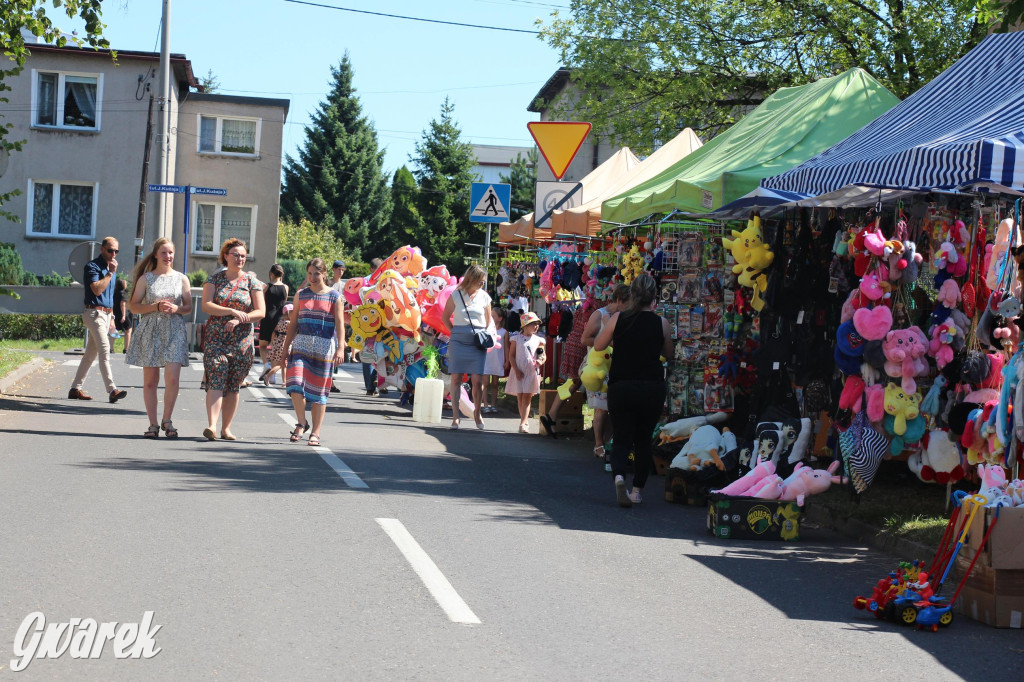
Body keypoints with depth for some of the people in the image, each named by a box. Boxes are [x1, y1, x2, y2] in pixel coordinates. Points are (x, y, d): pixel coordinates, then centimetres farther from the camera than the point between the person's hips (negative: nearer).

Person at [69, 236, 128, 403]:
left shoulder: (112, 268, 18)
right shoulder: (92, 267, -8)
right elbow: (97, 289, -22)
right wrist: (110, 273, -16)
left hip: (107, 313, 9)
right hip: (94, 312, -9)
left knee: (90, 354, 10)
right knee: (104, 350, -18)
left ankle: (75, 388, 15)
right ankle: (112, 389, -26)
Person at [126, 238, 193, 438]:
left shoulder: (181, 279, 10)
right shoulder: (145, 278, 6)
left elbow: (189, 307, 12)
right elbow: (133, 306, 3)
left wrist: (176, 309, -9)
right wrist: (156, 307, -11)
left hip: (174, 332, 0)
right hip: (150, 331, 0)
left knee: (172, 377, -13)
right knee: (150, 381, 1)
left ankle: (167, 420, 4)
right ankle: (153, 424, 10)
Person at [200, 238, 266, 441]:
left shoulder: (251, 281, 7)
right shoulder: (215, 279, 6)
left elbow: (261, 312, 1)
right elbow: (206, 305, -6)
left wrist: (238, 320, -14)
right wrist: (232, 311, -18)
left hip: (242, 340, 1)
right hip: (216, 338, -1)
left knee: (233, 386, 4)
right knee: (216, 381, -15)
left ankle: (226, 428, 11)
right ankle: (212, 426, -24)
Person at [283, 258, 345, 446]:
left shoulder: (334, 296, 1)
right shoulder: (301, 295, 10)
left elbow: (340, 323, -5)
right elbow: (293, 322, 14)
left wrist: (340, 348, -15)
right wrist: (286, 346, 10)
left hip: (324, 347, -2)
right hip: (301, 344, 2)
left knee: (319, 390, 2)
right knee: (295, 383, -15)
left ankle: (315, 432, 8)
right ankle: (301, 423, 4)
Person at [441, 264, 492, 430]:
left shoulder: (484, 297, 7)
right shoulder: (456, 295, 1)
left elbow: (488, 321, 17)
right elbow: (445, 317, 10)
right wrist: (454, 332, 1)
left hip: (478, 342, 1)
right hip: (458, 340, -1)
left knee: (478, 380, -3)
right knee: (456, 379, -2)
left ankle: (477, 413, 15)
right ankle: (455, 415, 1)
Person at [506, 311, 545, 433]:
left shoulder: (538, 339, 7)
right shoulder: (516, 337, 2)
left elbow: (543, 355, 14)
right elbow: (511, 355, 2)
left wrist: (541, 361, -10)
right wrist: (516, 370, -8)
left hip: (532, 372, 0)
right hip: (519, 372, 0)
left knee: (527, 398, -7)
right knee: (520, 398, 3)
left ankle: (523, 424, -13)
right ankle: (525, 421, 14)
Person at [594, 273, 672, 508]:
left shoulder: (618, 319, -5)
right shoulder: (660, 323, -4)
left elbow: (598, 346, 7)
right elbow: (668, 354, 12)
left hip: (621, 387, 0)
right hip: (652, 388, 0)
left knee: (622, 438, 4)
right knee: (643, 440, 16)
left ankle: (619, 475, -25)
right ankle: (637, 490, 19)